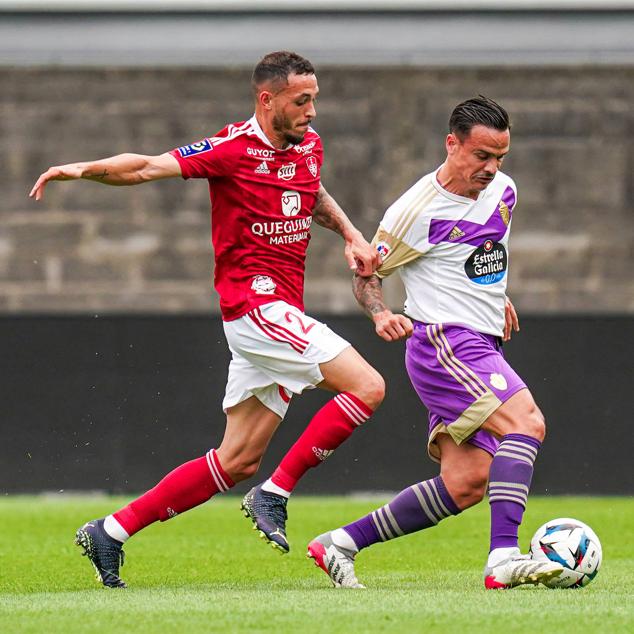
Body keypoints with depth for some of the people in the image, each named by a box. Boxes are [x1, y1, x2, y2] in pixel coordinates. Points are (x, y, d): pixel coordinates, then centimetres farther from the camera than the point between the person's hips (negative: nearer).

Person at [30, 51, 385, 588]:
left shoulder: (309, 144, 13)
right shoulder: (235, 149, -11)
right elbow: (149, 167, -16)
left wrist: (350, 233, 16)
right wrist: (85, 169, -31)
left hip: (280, 312, 8)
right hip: (255, 302, -8)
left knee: (238, 461, 7)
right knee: (367, 387, -17)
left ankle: (111, 532, 11)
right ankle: (275, 495, -10)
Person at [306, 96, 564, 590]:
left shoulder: (503, 191, 10)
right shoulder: (417, 210, -11)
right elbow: (367, 274, -2)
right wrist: (382, 315, -20)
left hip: (483, 347, 8)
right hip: (442, 342, -8)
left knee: (465, 484, 0)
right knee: (526, 422, -27)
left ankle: (342, 543, 10)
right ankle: (503, 559, -34)